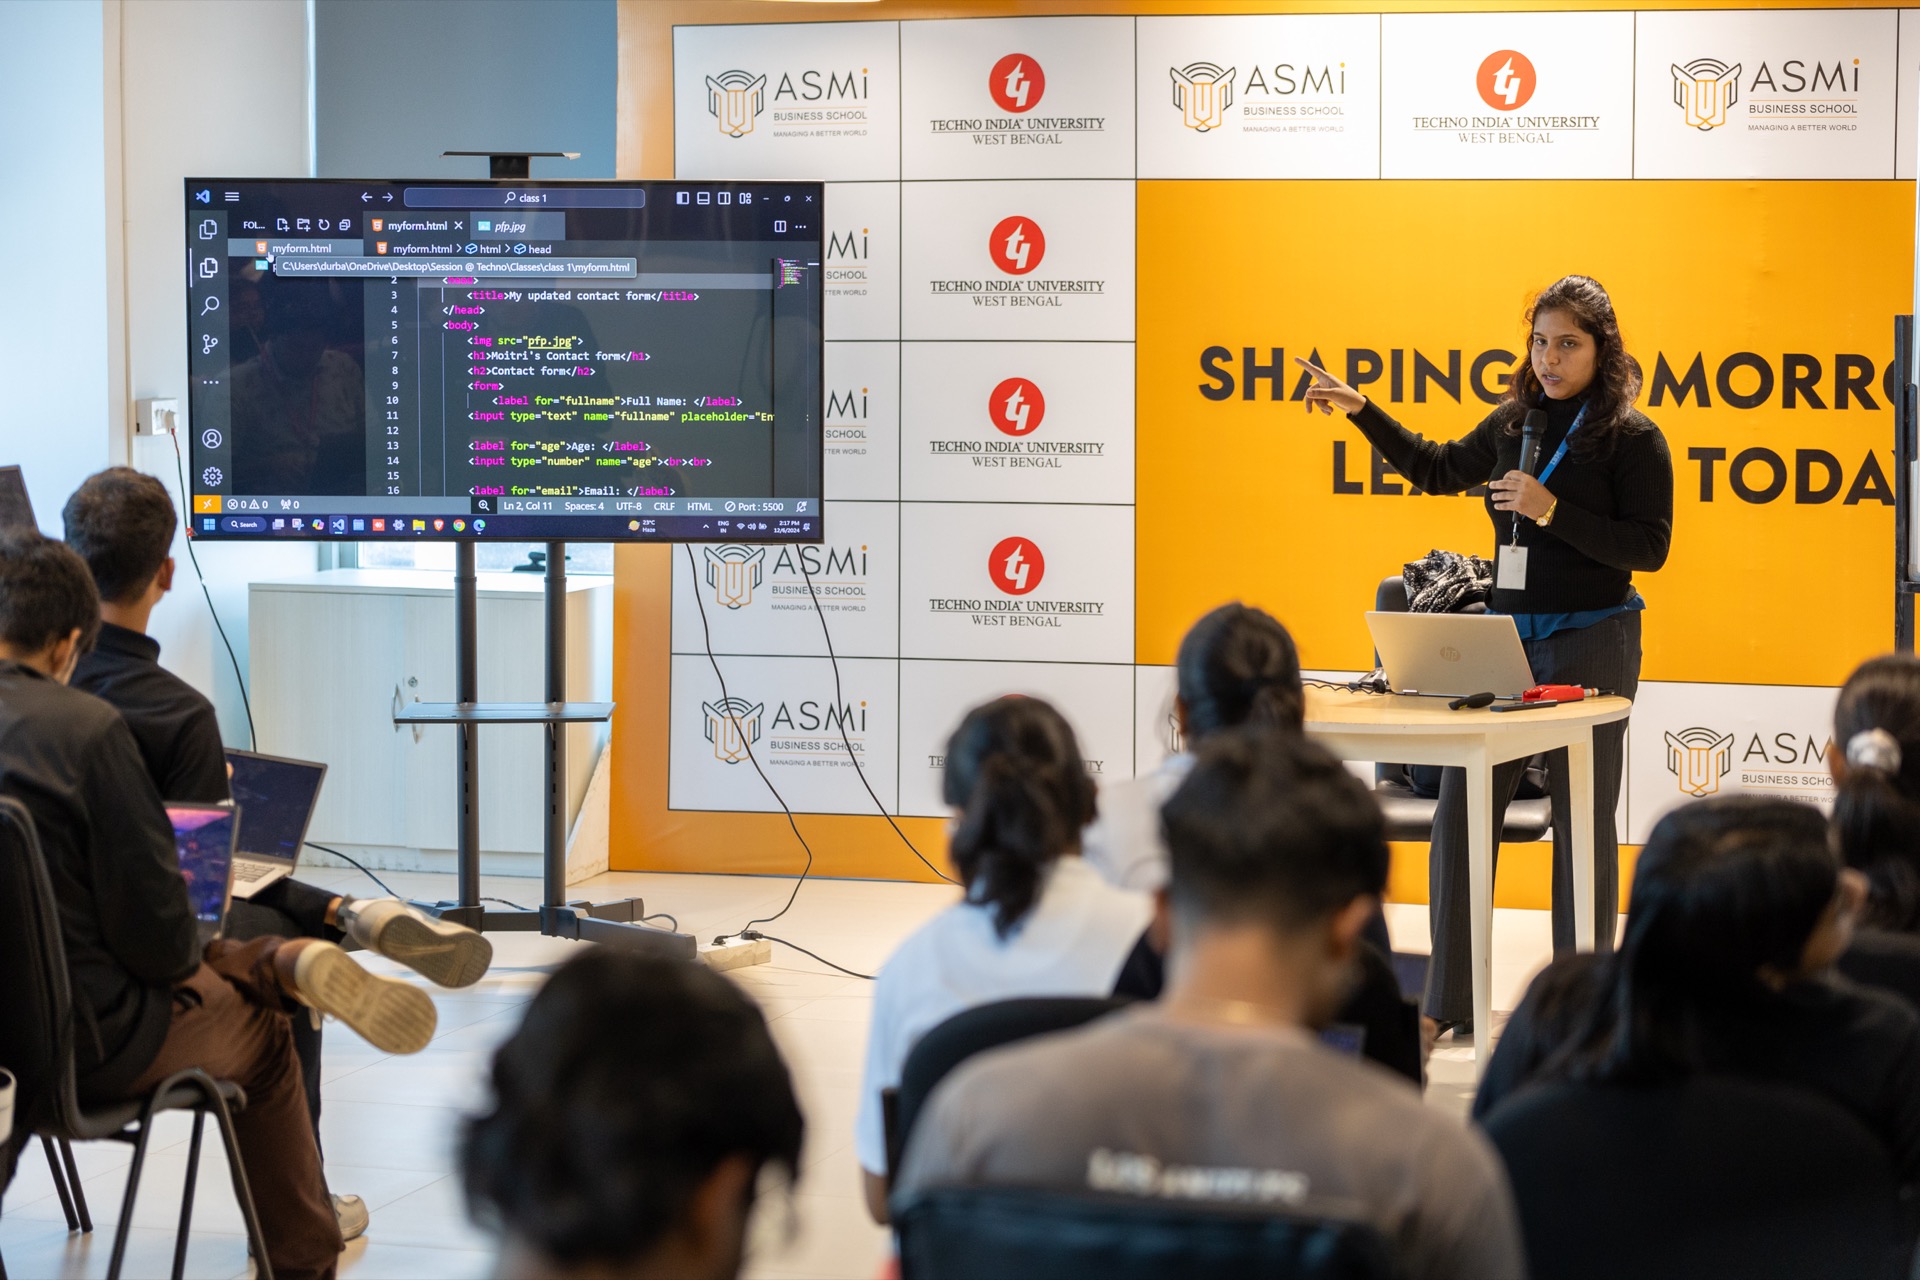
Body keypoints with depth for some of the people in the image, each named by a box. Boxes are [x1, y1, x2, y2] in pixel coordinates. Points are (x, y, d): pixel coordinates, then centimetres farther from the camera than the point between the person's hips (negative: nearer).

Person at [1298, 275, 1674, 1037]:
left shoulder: (1633, 438, -6)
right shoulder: (1513, 423, 10)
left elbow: (1650, 547, -10)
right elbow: (1438, 470, 26)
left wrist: (1552, 511, -18)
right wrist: (1361, 412, 21)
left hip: (1590, 640, -5)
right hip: (1506, 632, 5)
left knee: (1582, 823, 2)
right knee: (1459, 814, 2)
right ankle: (1448, 1004, 10)